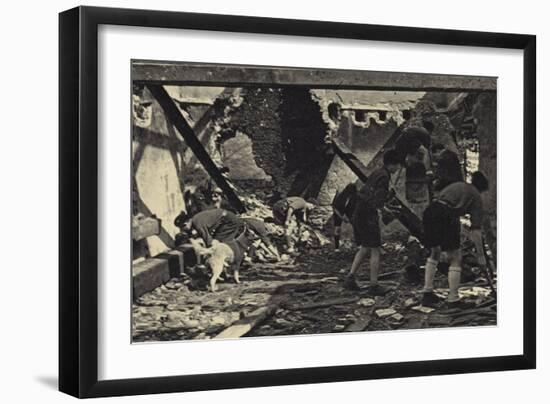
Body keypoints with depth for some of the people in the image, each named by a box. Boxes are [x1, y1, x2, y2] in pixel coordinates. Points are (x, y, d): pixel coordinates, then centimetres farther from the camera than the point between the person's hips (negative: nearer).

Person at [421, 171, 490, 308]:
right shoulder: (476, 197, 13)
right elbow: (476, 230, 7)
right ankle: (453, 300, 11)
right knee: (455, 258, 9)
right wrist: (480, 255, 13)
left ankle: (427, 293, 25)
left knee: (434, 253, 26)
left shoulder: (457, 185, 31)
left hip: (429, 211, 6)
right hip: (446, 217, -6)